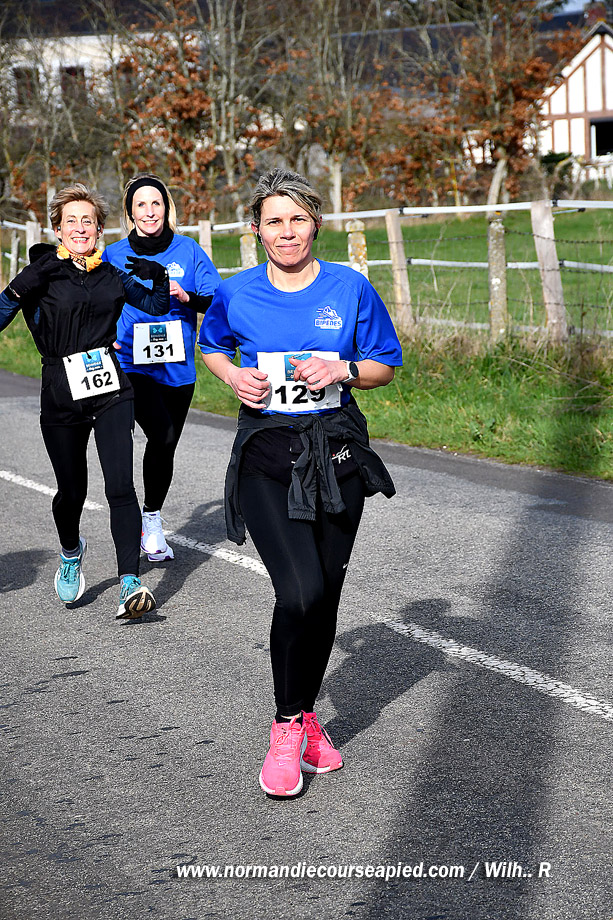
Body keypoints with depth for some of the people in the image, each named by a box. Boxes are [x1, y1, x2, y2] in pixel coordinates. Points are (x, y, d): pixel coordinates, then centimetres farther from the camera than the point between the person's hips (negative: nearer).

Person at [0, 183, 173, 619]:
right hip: (61, 398, -1)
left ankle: (131, 583, -16)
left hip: (111, 391, 1)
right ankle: (71, 552, 42)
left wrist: (160, 279, 1)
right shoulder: (43, 275, -2)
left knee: (120, 486, -12)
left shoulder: (112, 276, 7)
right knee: (72, 490, 10)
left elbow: (157, 306, 22)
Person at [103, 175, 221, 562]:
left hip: (177, 367, 3)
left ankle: (152, 522, 34)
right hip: (132, 365, -3)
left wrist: (187, 297, -16)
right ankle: (152, 520, -8)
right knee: (162, 434, -24)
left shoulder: (188, 250, 2)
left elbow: (219, 302, 2)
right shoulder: (114, 255, 2)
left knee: (167, 447, 14)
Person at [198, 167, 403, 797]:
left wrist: (343, 369, -11)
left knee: (324, 596, 8)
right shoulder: (236, 294, 1)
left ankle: (308, 717, 30)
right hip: (267, 456, -2)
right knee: (300, 591, -17)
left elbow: (386, 365, 9)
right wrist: (234, 377, 0)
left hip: (337, 454, 2)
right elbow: (210, 345, 21)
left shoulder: (350, 288, 1)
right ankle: (286, 727, 1)